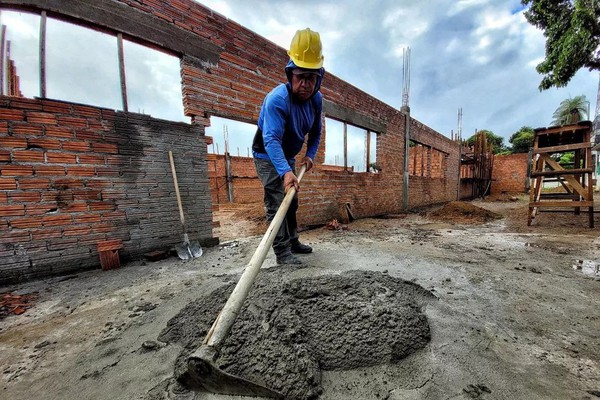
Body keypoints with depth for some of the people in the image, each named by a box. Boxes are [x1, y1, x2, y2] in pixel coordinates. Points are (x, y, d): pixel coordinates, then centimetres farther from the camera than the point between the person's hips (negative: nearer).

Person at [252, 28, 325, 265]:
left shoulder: (316, 99, -6)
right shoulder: (277, 99, -29)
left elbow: (315, 132, 6)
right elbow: (271, 140, -41)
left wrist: (310, 155, -10)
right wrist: (286, 172, -54)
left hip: (288, 157, 8)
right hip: (268, 156, -7)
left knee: (291, 201, 15)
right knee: (276, 202, -16)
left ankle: (293, 242, 32)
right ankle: (282, 253, -6)